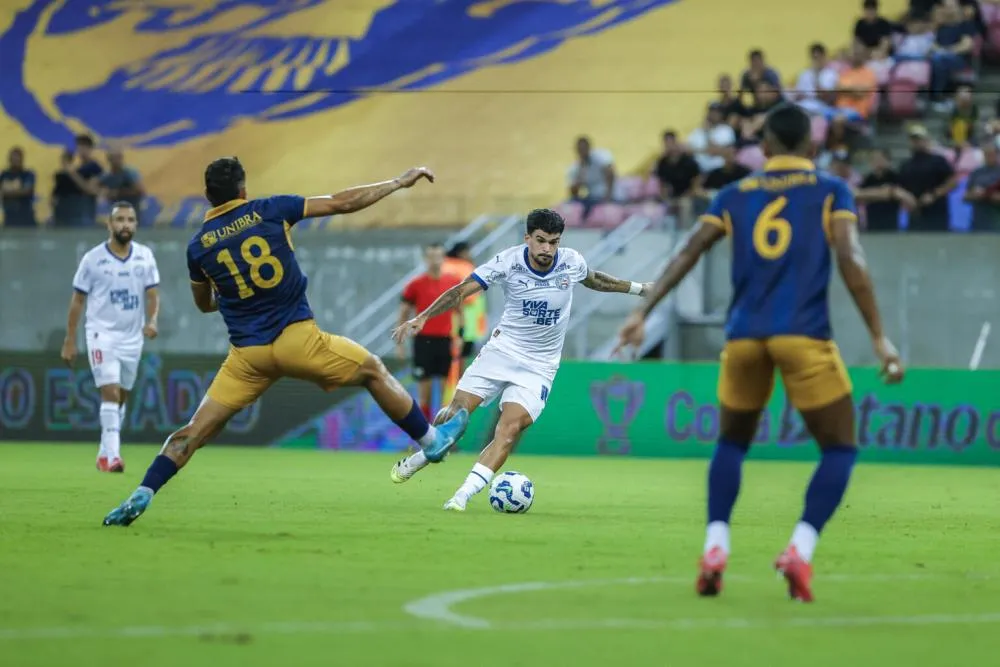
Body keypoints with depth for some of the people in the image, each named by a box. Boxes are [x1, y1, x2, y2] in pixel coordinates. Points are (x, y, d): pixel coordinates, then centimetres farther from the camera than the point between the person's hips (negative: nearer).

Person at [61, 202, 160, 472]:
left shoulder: (145, 256, 4)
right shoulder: (93, 258, -5)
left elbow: (152, 294, 4)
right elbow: (77, 300, 1)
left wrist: (151, 321, -17)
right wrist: (69, 341, 0)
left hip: (132, 337, 4)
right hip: (102, 334, -4)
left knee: (121, 399, 11)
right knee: (110, 393, -17)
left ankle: (105, 455, 24)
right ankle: (113, 455, -21)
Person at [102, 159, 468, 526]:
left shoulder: (198, 245, 4)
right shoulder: (270, 210, -2)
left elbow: (204, 303, 21)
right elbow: (343, 203, 2)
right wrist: (400, 182, 12)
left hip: (247, 354, 2)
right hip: (297, 337, -2)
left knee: (196, 430, 7)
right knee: (373, 371, 20)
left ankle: (142, 495, -7)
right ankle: (430, 439, 30)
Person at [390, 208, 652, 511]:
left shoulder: (572, 262, -7)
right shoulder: (508, 262, -15)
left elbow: (595, 280, 17)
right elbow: (462, 291, -14)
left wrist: (639, 288, 25)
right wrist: (421, 318, -23)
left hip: (539, 365, 1)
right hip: (502, 350, -1)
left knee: (511, 427, -18)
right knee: (457, 412, -7)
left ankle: (464, 494, -21)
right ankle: (415, 461, 21)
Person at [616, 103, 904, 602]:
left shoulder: (735, 196, 16)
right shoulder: (831, 192, 8)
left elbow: (689, 251, 4)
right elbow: (850, 260, -5)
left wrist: (644, 310, 0)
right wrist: (879, 337, -7)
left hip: (744, 337, 3)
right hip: (803, 336, -3)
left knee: (732, 444, 22)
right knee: (839, 449, 9)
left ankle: (715, 548, 4)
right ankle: (800, 550, -10)